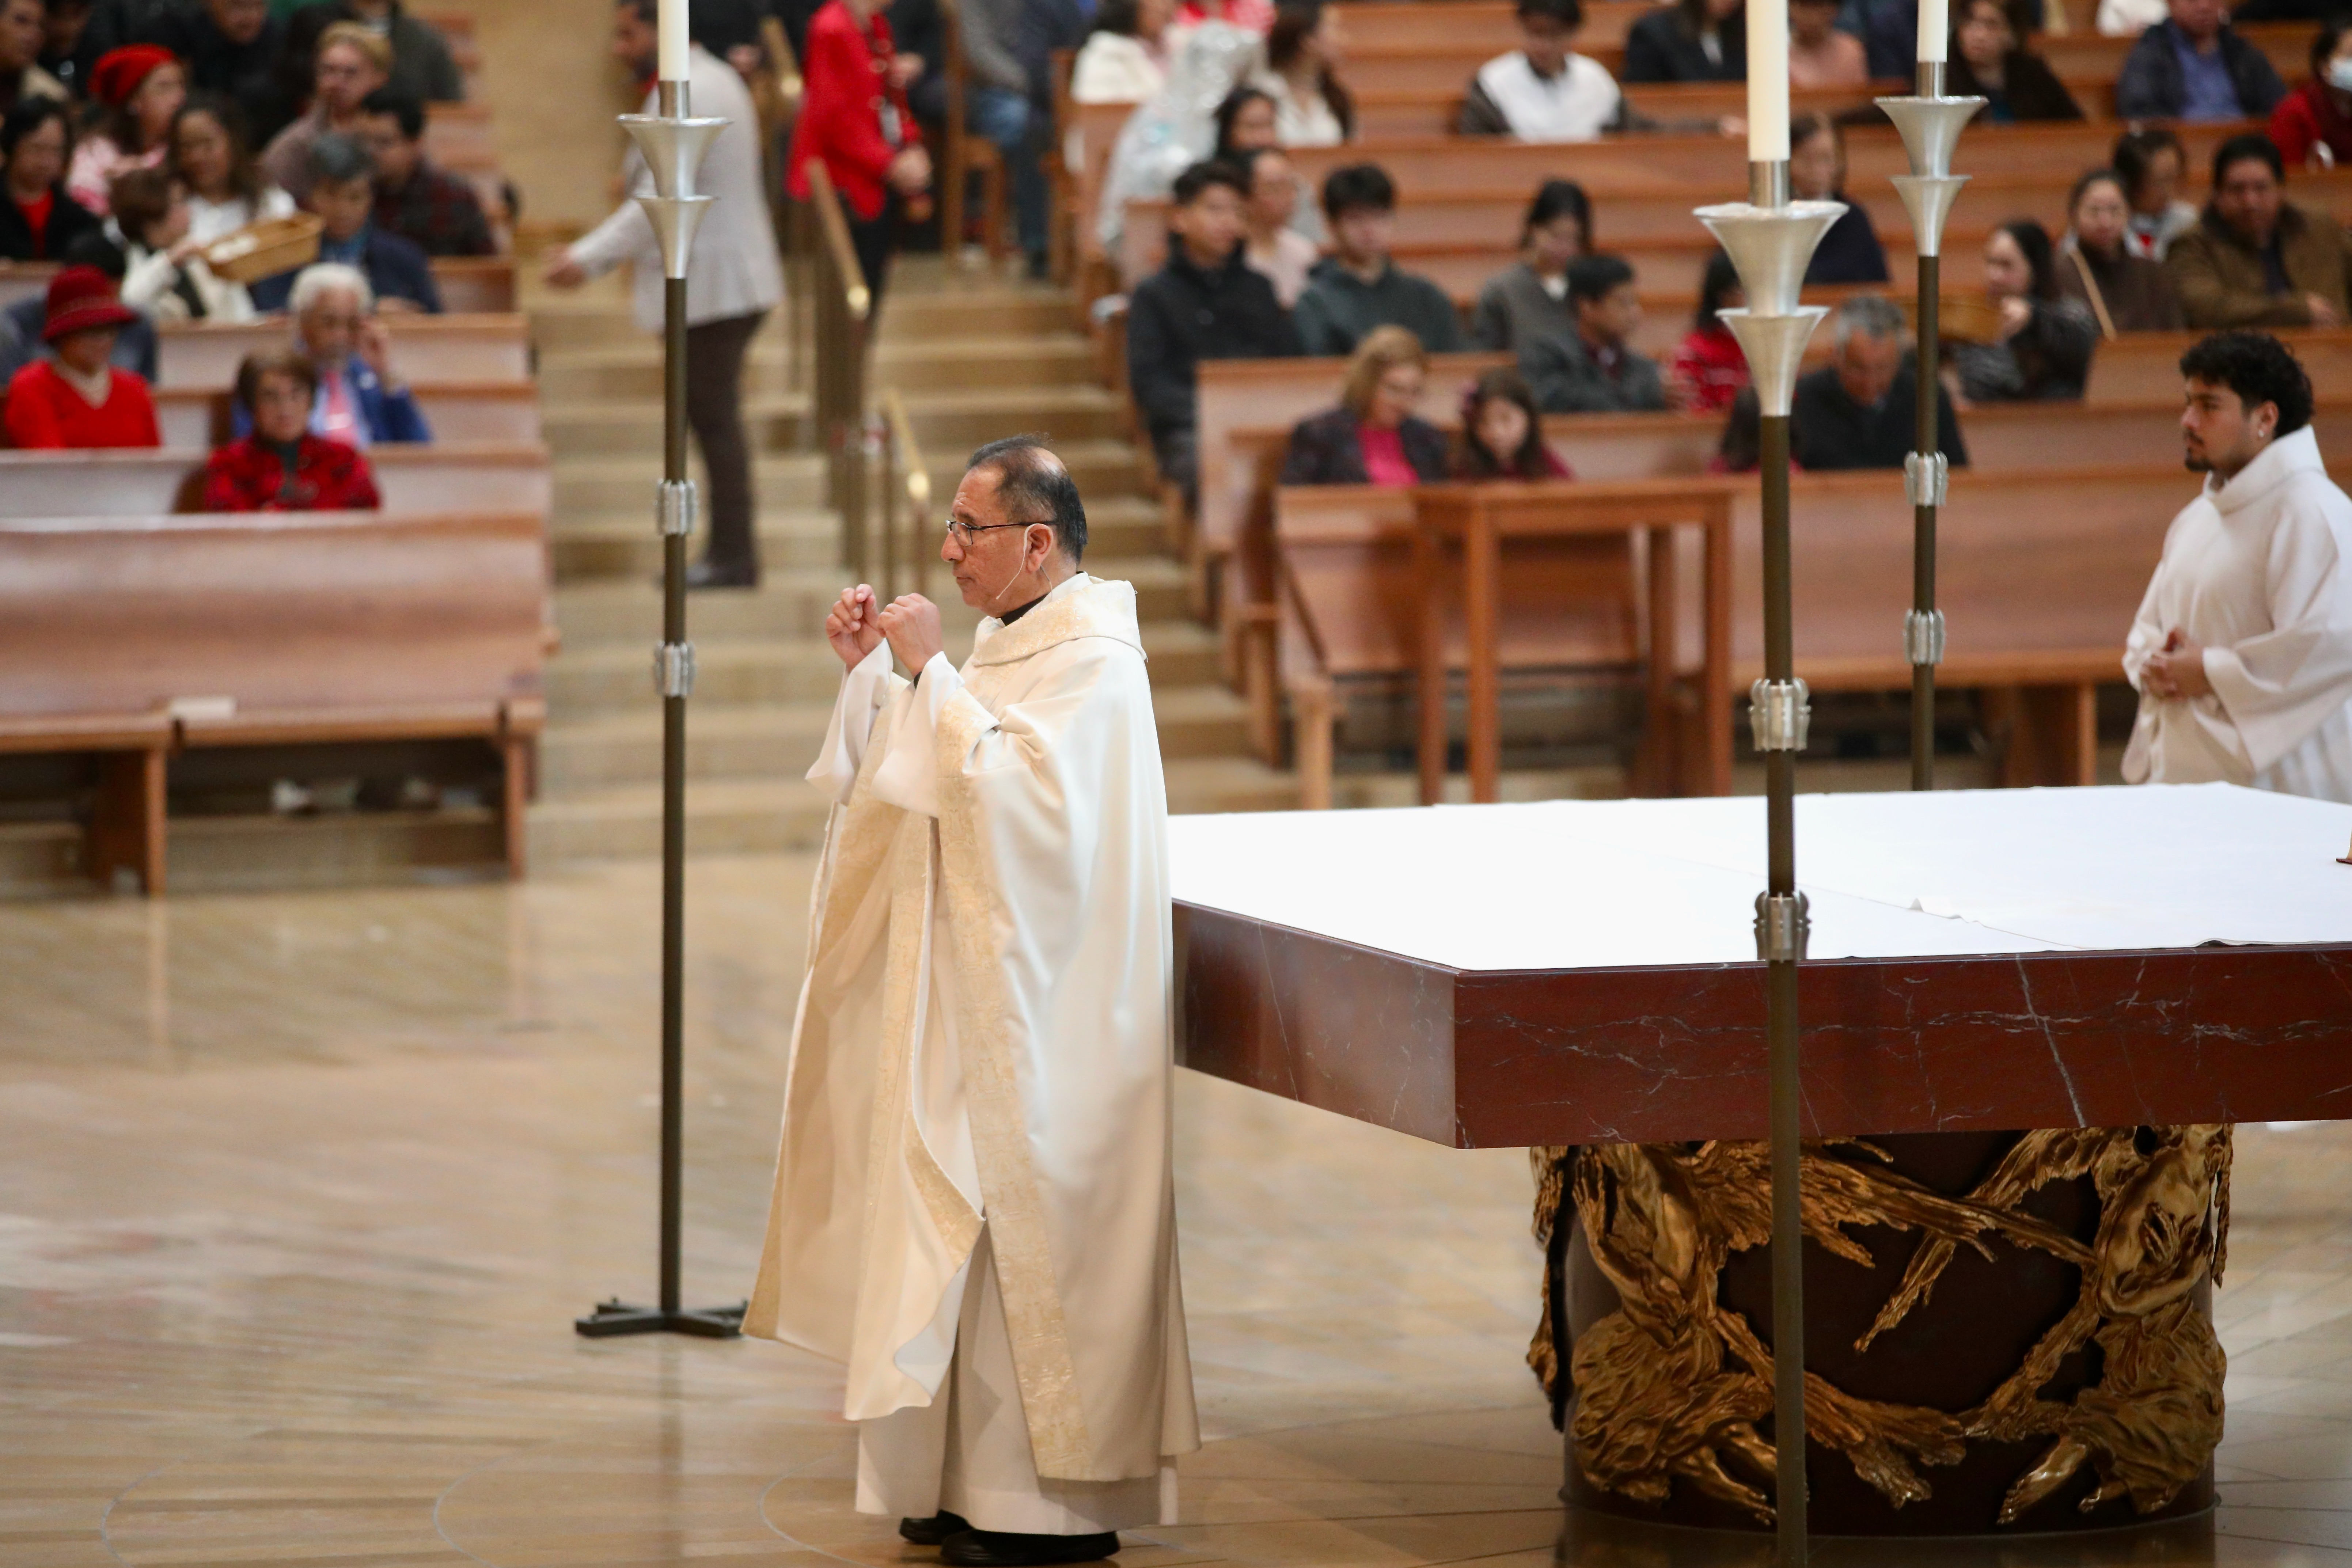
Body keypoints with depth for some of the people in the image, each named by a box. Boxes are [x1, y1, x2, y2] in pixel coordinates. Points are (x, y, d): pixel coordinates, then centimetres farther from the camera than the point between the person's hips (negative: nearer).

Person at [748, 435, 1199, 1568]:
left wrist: (931, 670, -22)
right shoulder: (1003, 646, 14)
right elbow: (887, 782, 19)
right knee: (973, 1216, 10)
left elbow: (1008, 792, -27)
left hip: (1040, 1008, -9)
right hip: (966, 996, 9)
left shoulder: (1094, 665, -14)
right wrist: (868, 671, 6)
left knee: (1032, 1220, -6)